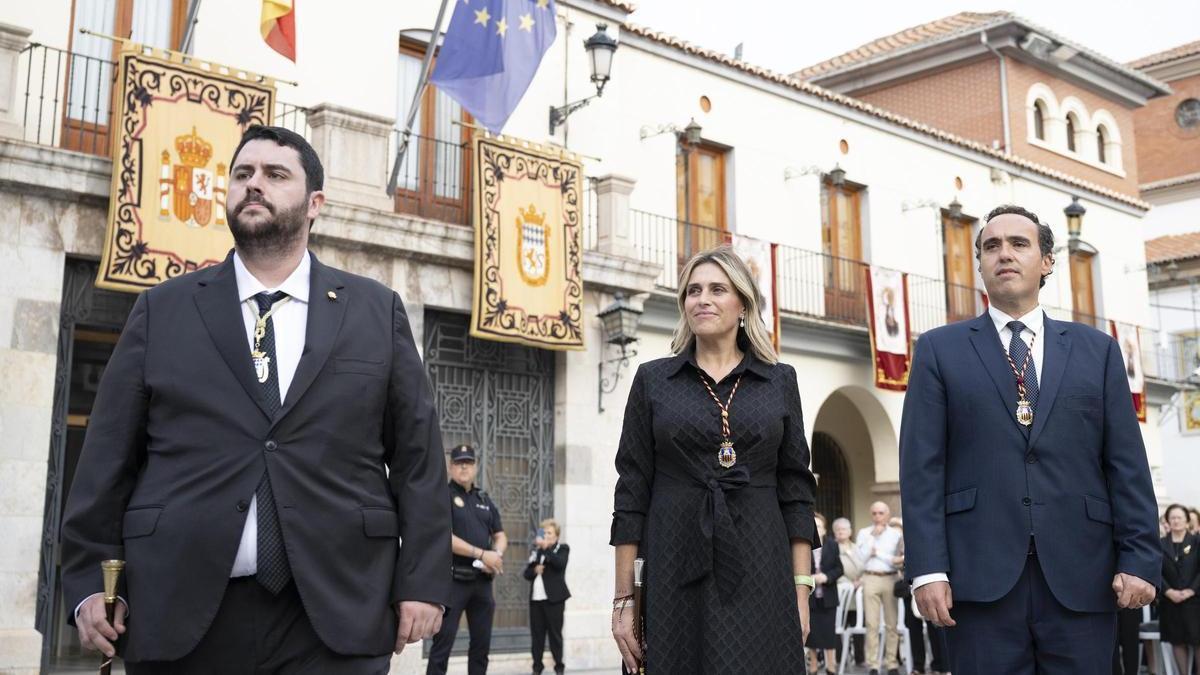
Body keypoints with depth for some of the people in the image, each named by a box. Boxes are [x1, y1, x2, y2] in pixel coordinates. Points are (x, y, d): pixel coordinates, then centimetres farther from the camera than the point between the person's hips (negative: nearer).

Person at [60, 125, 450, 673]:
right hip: (182, 608, 1)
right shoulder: (161, 310, 11)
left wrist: (423, 581, -1)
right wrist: (89, 579, 0)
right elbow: (109, 455, 8)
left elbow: (417, 453, 6)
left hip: (335, 612, 0)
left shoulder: (376, 310, 9)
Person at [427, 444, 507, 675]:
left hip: (482, 581, 6)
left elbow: (500, 535, 17)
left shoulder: (485, 500, 16)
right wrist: (482, 554, -17)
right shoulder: (443, 496, -3)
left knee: (482, 643, 9)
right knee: (443, 643, -7)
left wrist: (497, 555, -6)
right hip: (453, 580, -6)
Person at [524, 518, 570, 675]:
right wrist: (535, 570, -8)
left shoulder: (563, 548, 2)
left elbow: (559, 564, -18)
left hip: (553, 598, -5)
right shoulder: (535, 550, 17)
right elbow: (527, 573, 14)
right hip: (535, 598, 5)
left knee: (555, 633, -1)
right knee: (536, 633, 5)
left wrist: (545, 547, -23)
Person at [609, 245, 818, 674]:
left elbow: (796, 492, 7)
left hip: (759, 574, 1)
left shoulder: (780, 382, 8)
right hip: (674, 574, 0)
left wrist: (801, 592, -1)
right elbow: (632, 492, 3)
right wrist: (624, 598, -2)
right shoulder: (652, 380, 6)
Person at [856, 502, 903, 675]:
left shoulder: (895, 534, 8)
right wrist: (872, 537, -3)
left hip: (890, 579, 0)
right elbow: (861, 557, -1)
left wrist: (877, 552, -4)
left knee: (892, 623, -1)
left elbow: (896, 560, 1)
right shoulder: (864, 533, 11)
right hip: (870, 579, 0)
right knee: (872, 624, -4)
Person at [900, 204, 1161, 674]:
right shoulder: (940, 350, 9)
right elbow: (921, 467, 1)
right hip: (980, 574, -1)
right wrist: (928, 569, -8)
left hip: (1081, 577, 2)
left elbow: (1127, 465, 8)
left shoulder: (1097, 349, 14)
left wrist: (1139, 559, -2)